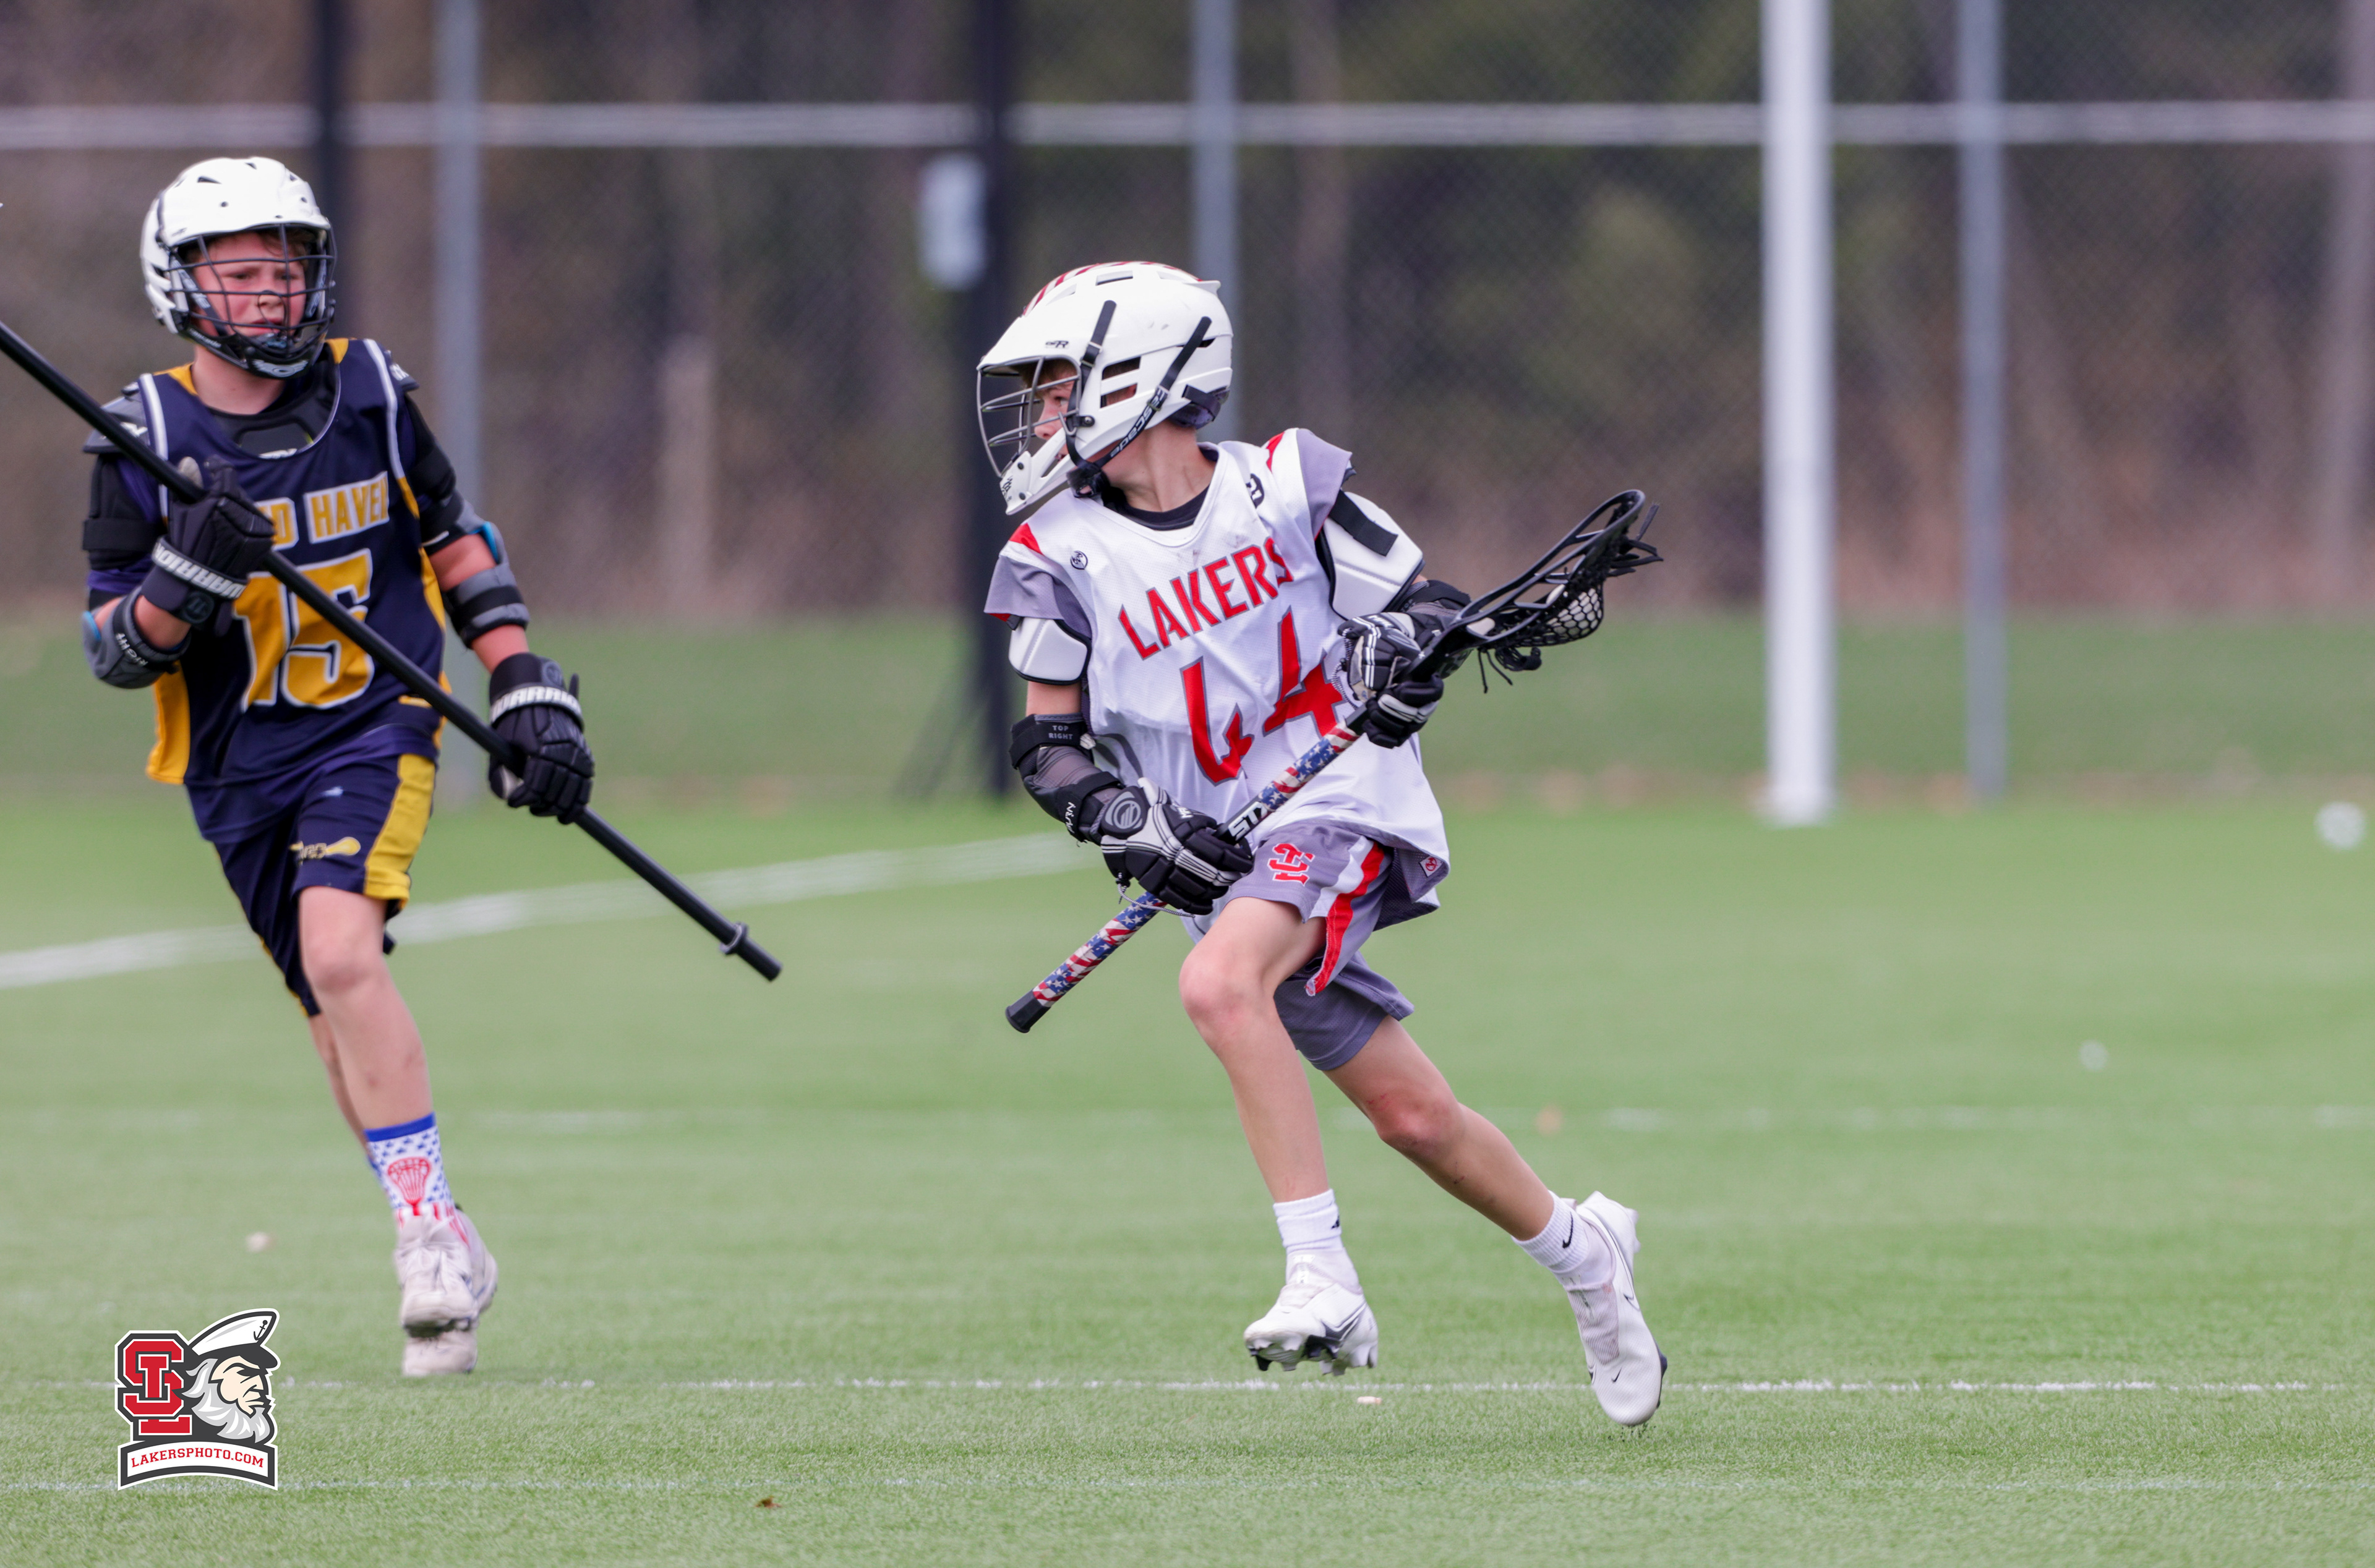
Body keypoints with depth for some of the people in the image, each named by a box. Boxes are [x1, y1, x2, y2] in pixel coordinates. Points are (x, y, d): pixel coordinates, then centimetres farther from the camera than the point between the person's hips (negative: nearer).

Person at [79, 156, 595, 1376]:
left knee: (342, 954, -25)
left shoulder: (367, 394, -1)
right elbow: (112, 648, -6)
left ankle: (427, 1227, -20)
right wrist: (186, 579, -25)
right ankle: (449, 1265, 20)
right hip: (238, 770, 2)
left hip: (375, 732, -2)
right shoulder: (149, 440, -5)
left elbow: (456, 545, 12)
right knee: (344, 1024, 6)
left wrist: (528, 696, 7)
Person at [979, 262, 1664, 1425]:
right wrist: (1122, 818, -11)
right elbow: (1048, 745, 7)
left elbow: (1430, 604, 6)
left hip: (1340, 804, -4)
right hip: (1220, 850, 4)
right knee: (1411, 1116, 4)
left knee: (1218, 982, -32)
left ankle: (1322, 1279, -31)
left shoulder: (1283, 485, -2)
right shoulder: (1061, 557, 3)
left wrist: (1404, 647, -16)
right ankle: (1578, 1250, 31)